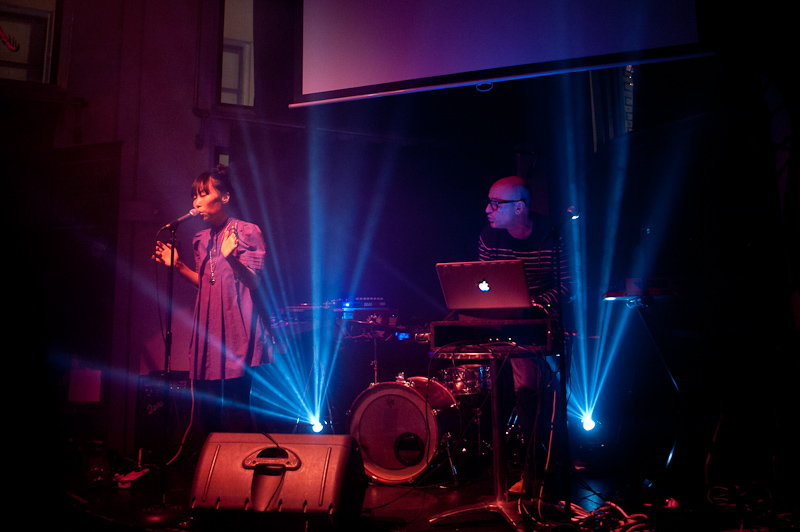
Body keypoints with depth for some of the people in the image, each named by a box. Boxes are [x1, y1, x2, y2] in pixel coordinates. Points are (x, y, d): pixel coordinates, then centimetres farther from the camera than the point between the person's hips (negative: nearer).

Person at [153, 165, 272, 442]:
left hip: (236, 332, -6)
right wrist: (178, 265, 14)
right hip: (207, 330, 7)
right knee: (206, 407, 9)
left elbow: (254, 282, -11)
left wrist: (231, 258, -26)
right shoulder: (202, 239, 15)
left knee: (235, 409, -5)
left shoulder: (246, 232, -5)